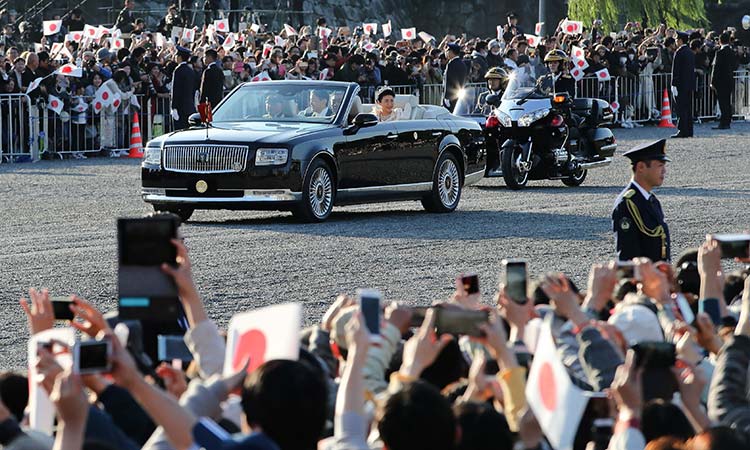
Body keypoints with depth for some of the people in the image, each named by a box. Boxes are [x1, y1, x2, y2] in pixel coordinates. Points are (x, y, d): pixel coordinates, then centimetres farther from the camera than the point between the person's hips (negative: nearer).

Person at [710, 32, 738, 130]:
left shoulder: (720, 53, -15)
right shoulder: (733, 53, 6)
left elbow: (716, 68, -14)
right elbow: (735, 67, 12)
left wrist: (713, 82, -11)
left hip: (721, 81, -7)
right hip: (730, 80, 7)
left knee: (723, 103, -6)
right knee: (727, 102, 12)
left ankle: (724, 123, -7)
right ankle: (727, 122, 15)